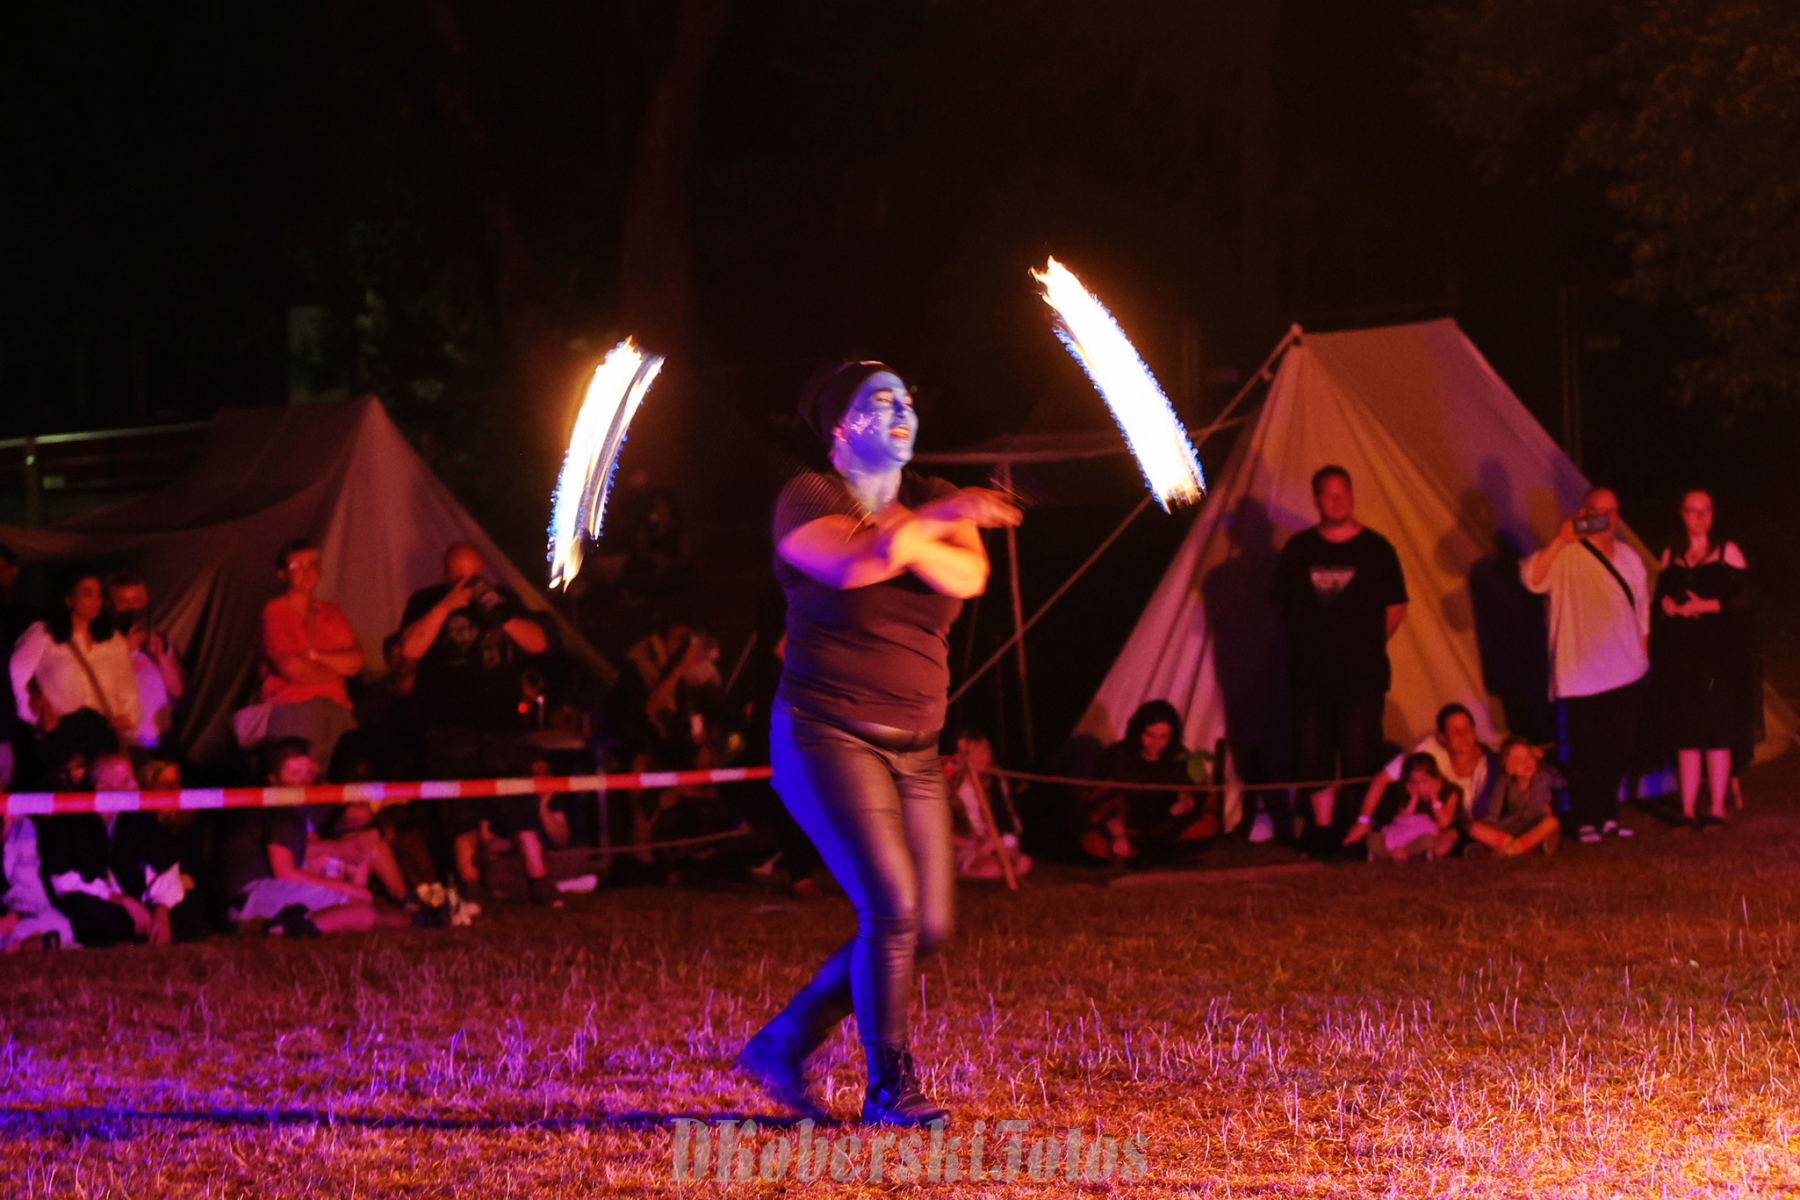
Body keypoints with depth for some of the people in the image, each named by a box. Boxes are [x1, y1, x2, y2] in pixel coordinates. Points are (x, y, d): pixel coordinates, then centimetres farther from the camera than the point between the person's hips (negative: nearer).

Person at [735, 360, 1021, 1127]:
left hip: (912, 748, 7)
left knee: (929, 929, 3)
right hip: (826, 738, -7)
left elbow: (968, 577, -10)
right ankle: (888, 1086, -6)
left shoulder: (931, 501, 11)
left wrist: (902, 537, -23)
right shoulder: (810, 498, -6)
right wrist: (935, 519, -32)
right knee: (891, 908, -19)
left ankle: (783, 1044, 18)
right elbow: (850, 565, -28)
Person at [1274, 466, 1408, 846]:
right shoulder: (1298, 549, 8)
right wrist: (1313, 640, 10)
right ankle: (1324, 832, 10)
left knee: (1361, 757, -6)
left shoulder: (1375, 548, 3)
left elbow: (1396, 608, 9)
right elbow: (1284, 605, 15)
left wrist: (1365, 642, 7)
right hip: (1310, 672, 2)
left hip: (1363, 673, -2)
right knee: (1313, 755, 2)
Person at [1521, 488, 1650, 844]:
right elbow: (1532, 578, -24)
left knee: (1619, 749, 8)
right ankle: (1586, 821, 6)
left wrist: (1643, 651, 15)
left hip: (1627, 675, 6)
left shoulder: (1628, 557, 15)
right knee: (1586, 751, -4)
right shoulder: (1567, 556, -7)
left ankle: (1608, 816, 20)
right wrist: (1560, 540, -31)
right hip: (1583, 677, -6)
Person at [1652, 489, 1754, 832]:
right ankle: (1688, 810, 2)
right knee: (1685, 735, 0)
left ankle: (1718, 809, -1)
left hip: (1719, 651, -3)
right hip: (1680, 653, 3)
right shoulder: (1672, 556, 14)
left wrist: (1707, 606, -15)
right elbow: (1660, 598, 16)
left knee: (1717, 732, -6)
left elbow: (1743, 599, -2)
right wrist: (1671, 607, -7)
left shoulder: (1727, 552, 3)